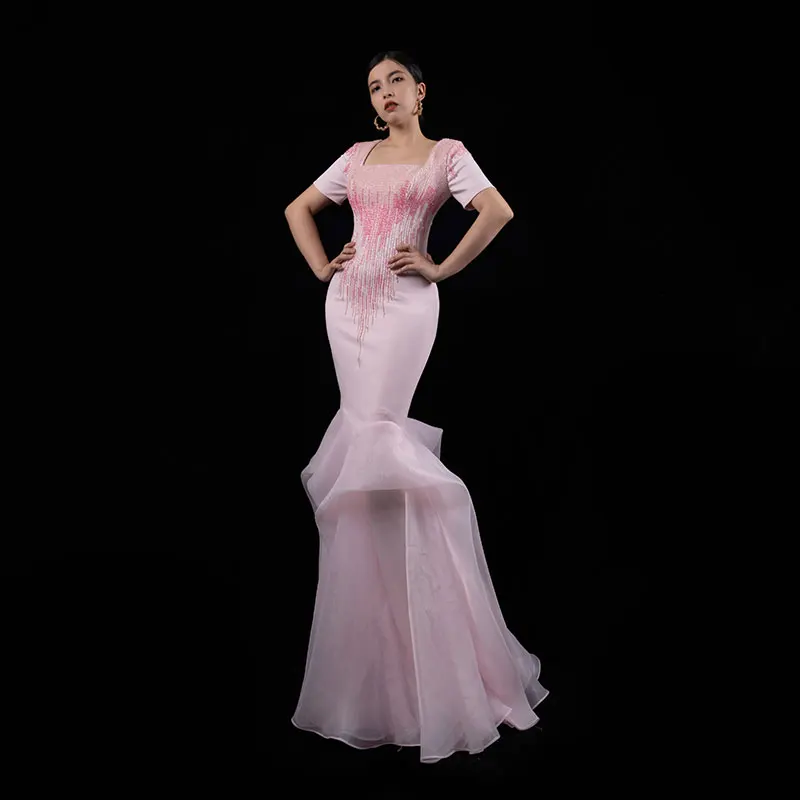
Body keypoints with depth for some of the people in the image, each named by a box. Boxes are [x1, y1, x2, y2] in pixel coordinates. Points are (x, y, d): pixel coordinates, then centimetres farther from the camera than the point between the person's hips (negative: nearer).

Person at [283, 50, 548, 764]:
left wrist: (442, 268, -10)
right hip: (348, 301, 5)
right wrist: (322, 266, 9)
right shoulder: (357, 157, 17)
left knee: (372, 432, -14)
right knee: (368, 433, 5)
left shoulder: (447, 153, 4)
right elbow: (299, 208, 24)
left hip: (404, 303, -5)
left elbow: (498, 211, -11)